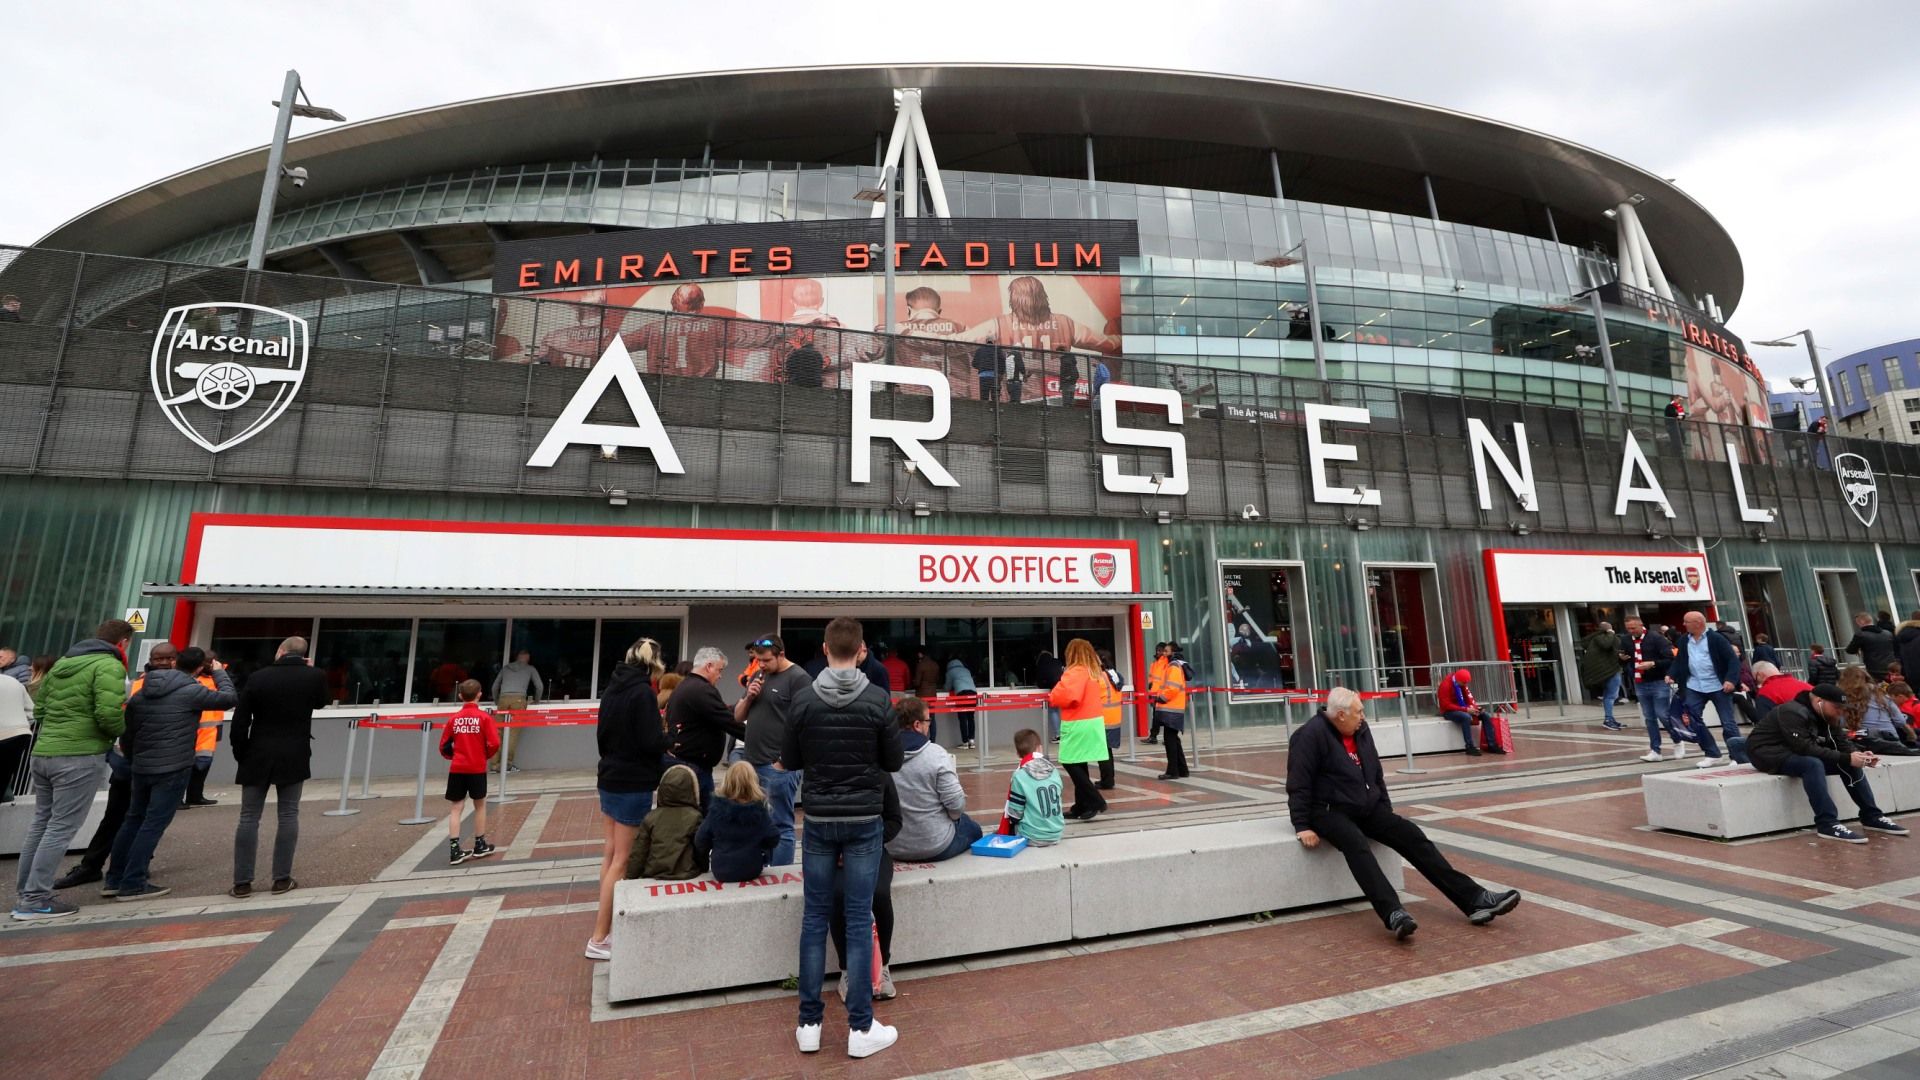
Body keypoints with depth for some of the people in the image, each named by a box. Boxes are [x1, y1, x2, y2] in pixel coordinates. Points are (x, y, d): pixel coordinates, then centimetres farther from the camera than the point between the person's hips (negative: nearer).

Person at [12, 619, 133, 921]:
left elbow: (39, 706, 18)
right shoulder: (109, 666, -12)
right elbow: (109, 714, -21)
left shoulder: (63, 662, 14)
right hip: (80, 756, -8)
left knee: (41, 823, 17)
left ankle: (24, 892, 25)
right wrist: (122, 732, -2)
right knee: (62, 827, -2)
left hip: (43, 753, 9)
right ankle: (35, 899, 1)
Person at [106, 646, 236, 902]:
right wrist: (219, 672, 10)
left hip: (141, 767, 7)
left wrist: (133, 761, 27)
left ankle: (114, 879, 23)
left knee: (133, 820, 17)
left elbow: (127, 733, 14)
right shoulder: (192, 691, -14)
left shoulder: (141, 692, 8)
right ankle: (132, 884, 0)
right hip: (173, 768, -7)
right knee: (154, 824, -2)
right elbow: (230, 698, -3)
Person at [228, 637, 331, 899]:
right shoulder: (315, 676, -4)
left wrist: (241, 754, 7)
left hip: (258, 756, 0)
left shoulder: (258, 677, -4)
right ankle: (282, 879, 7)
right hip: (294, 757, 0)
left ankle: (242, 882, 7)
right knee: (288, 816, 6)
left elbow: (239, 721, -4)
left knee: (249, 818, 6)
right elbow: (321, 702, 16)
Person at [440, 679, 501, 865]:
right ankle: (480, 846, 22)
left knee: (455, 809, 6)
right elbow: (494, 744, -12)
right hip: (477, 768, -2)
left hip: (457, 769, 2)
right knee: (480, 805, 13)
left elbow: (444, 747, 5)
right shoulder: (484, 717, -7)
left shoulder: (453, 719, 2)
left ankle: (455, 851, 1)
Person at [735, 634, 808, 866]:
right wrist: (748, 697, -1)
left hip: (778, 766, -8)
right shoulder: (759, 675, 14)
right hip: (753, 763, 8)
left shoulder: (798, 678, -10)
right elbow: (738, 717, 19)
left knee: (780, 825, 0)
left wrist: (785, 760, -16)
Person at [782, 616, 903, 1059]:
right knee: (859, 919, 5)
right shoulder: (877, 699, -11)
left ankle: (809, 1023, 21)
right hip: (864, 820, -2)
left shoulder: (802, 699, -6)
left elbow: (790, 761, 3)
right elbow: (895, 761, -4)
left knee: (815, 917, 12)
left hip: (819, 819, 2)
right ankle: (860, 1027, 14)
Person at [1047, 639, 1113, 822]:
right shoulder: (1096, 672, 11)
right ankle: (1081, 806, 19)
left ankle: (1095, 801, -4)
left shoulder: (1075, 672, -16)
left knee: (1069, 763, -3)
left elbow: (1067, 695, -30)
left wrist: (1052, 697, -8)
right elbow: (1104, 694, 21)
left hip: (1078, 724, -9)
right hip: (1093, 721, 9)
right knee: (1079, 764, 14)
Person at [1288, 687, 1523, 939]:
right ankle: (1393, 914, -48)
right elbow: (1298, 785, -18)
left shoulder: (1361, 730, 7)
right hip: (1329, 811, -7)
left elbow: (1376, 774, 20)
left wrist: (1387, 811, 16)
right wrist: (1302, 827, -20)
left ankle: (1475, 900, -12)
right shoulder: (1311, 734, -17)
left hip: (1367, 808, 7)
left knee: (1411, 835, -11)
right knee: (1356, 844, -35)